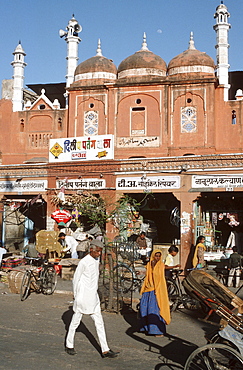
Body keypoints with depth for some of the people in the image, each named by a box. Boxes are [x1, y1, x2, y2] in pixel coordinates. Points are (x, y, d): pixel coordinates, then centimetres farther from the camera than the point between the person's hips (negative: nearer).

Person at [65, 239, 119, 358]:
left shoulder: (96, 260, 8)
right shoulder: (84, 262, -16)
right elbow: (75, 279, -9)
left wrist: (95, 292, 16)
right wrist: (76, 296, -2)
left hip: (93, 297, 7)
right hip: (83, 298, -7)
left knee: (99, 322, 4)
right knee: (75, 321, 8)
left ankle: (105, 350, 6)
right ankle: (69, 345, 26)